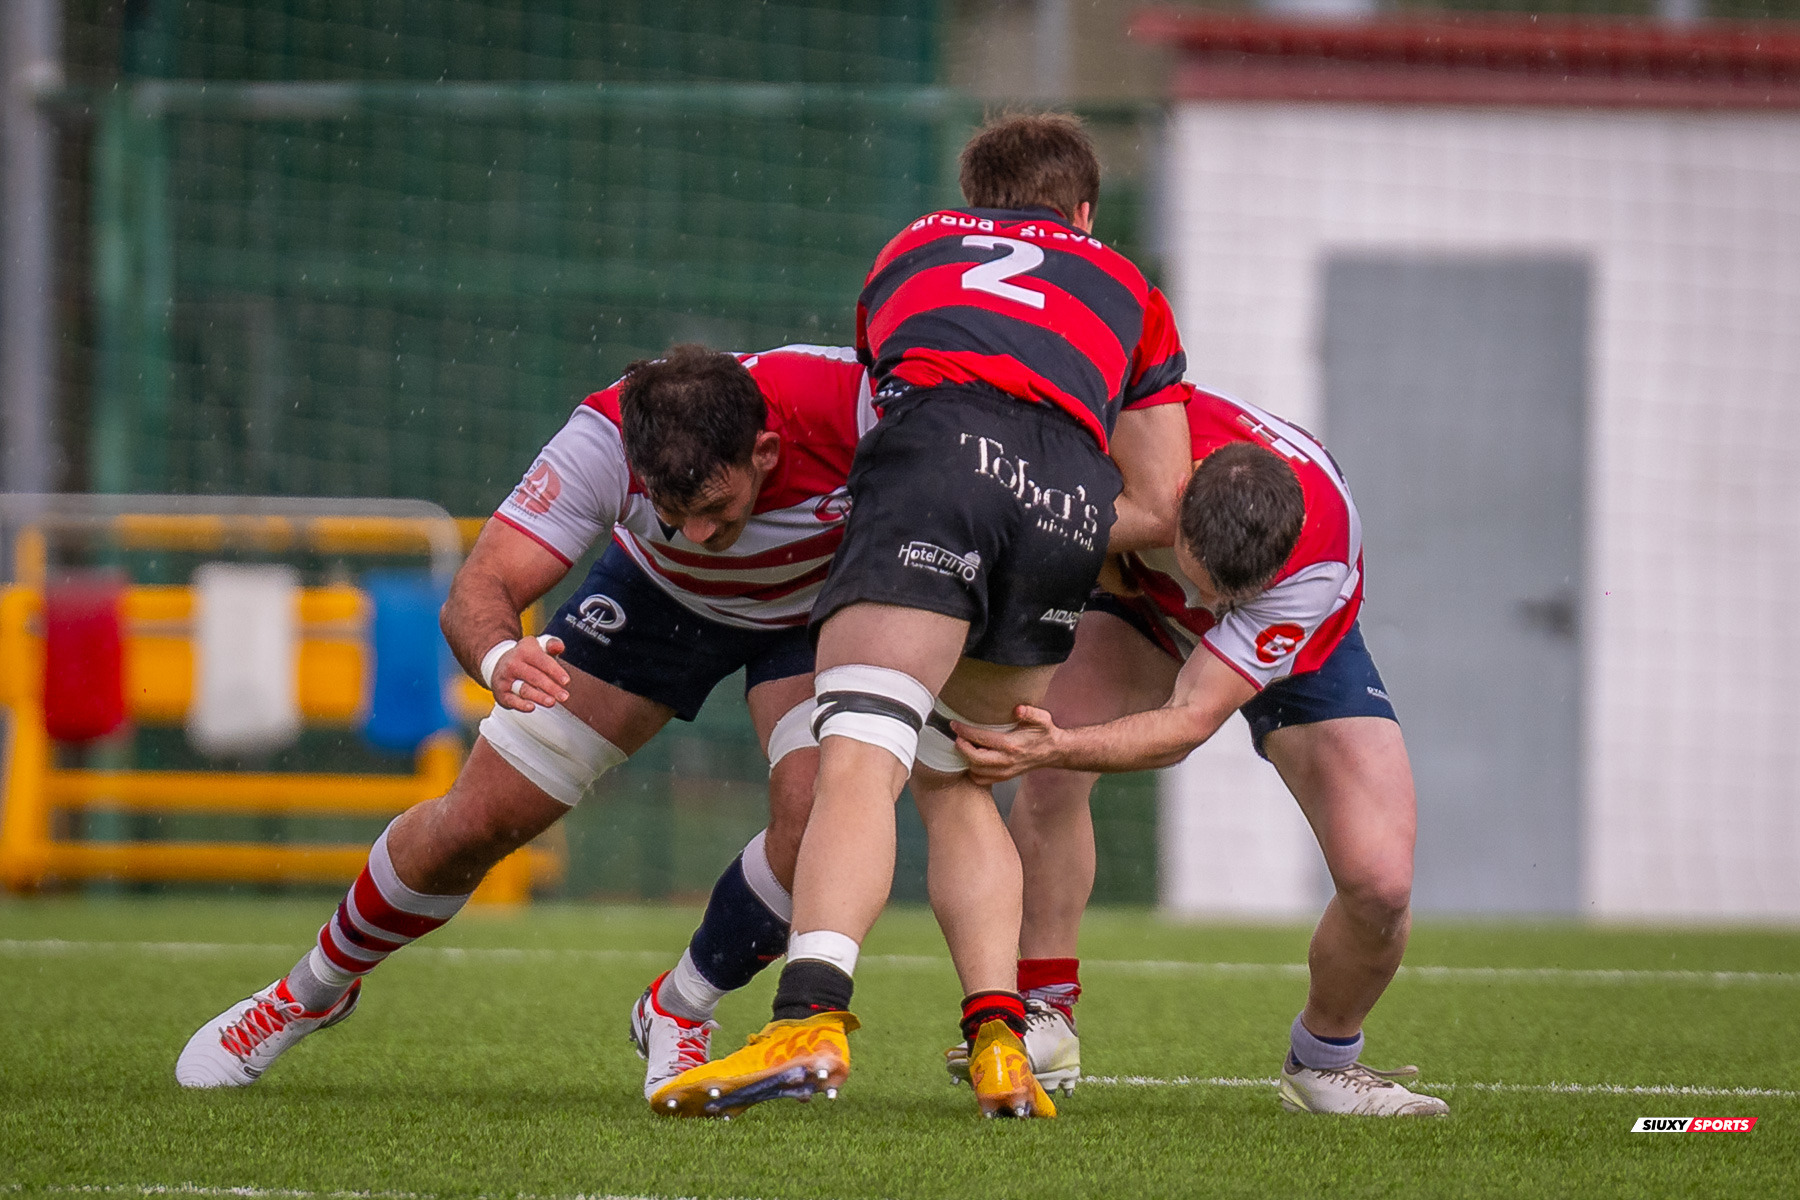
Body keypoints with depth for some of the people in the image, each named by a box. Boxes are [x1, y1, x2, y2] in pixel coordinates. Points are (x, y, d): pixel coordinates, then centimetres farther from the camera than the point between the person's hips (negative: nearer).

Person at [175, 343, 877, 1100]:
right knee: (474, 822, -1)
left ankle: (678, 1012, 3)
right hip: (656, 597, 0)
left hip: (818, 610, 0)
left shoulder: (852, 406, -41)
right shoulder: (606, 438, -37)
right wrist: (500, 656, -61)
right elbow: (478, 590, -37)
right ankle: (313, 990, 27)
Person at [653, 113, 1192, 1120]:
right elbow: (1160, 509, 26)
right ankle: (1000, 1044, 3)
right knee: (955, 782, 18)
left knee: (861, 754, -16)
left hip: (944, 444, -2)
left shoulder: (918, 246, 36)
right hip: (1069, 503, 2)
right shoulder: (1127, 290, 35)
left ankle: (812, 1020, -37)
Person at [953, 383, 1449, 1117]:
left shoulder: (1322, 555, -42)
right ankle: (1044, 1019, -12)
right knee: (1049, 773, -27)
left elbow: (1191, 721, -41)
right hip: (1145, 604, 2)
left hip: (1303, 651, -1)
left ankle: (1322, 1063, 12)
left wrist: (1060, 747, -56)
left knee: (1380, 884, -17)